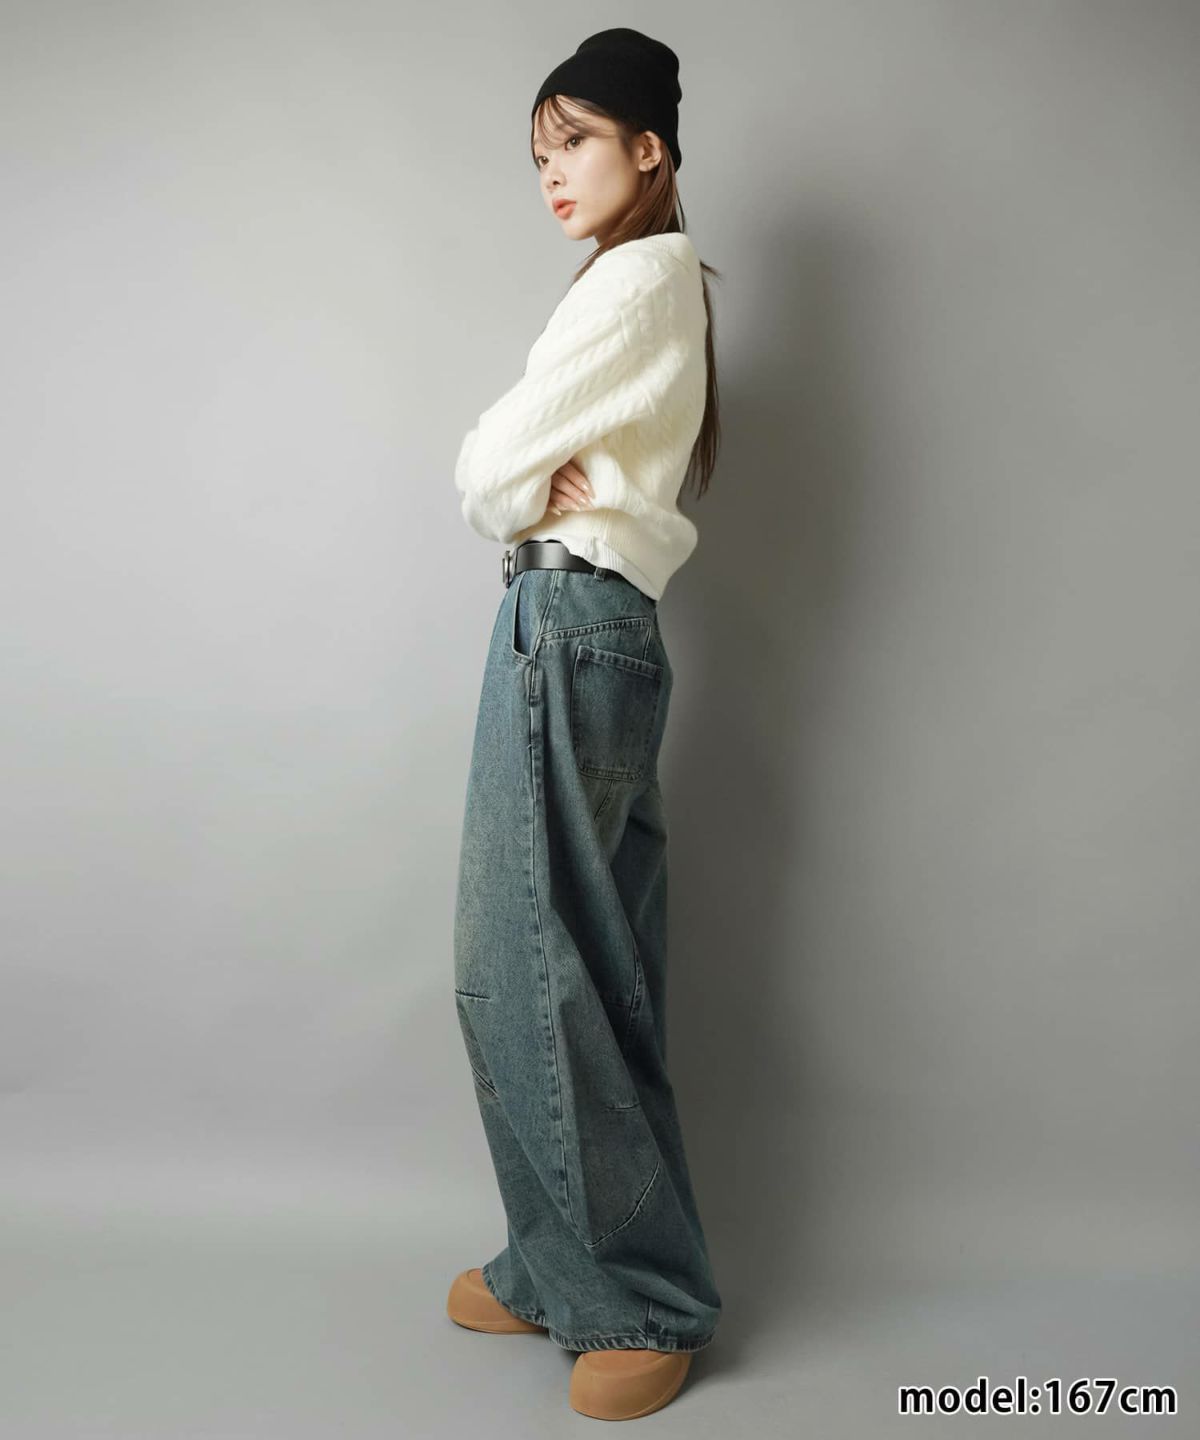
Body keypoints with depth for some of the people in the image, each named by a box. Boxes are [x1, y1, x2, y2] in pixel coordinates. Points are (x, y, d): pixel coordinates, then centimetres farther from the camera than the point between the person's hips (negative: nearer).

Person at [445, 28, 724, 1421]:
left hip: (568, 627, -10)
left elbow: (488, 466, -11)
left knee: (524, 967, -5)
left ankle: (645, 1301, 7)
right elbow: (497, 469, 17)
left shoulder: (638, 275, -7)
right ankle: (569, 1266, 23)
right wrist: (551, 491, -3)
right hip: (594, 630, 10)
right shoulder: (664, 285, 24)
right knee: (585, 970, 11)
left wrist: (514, 498, 7)